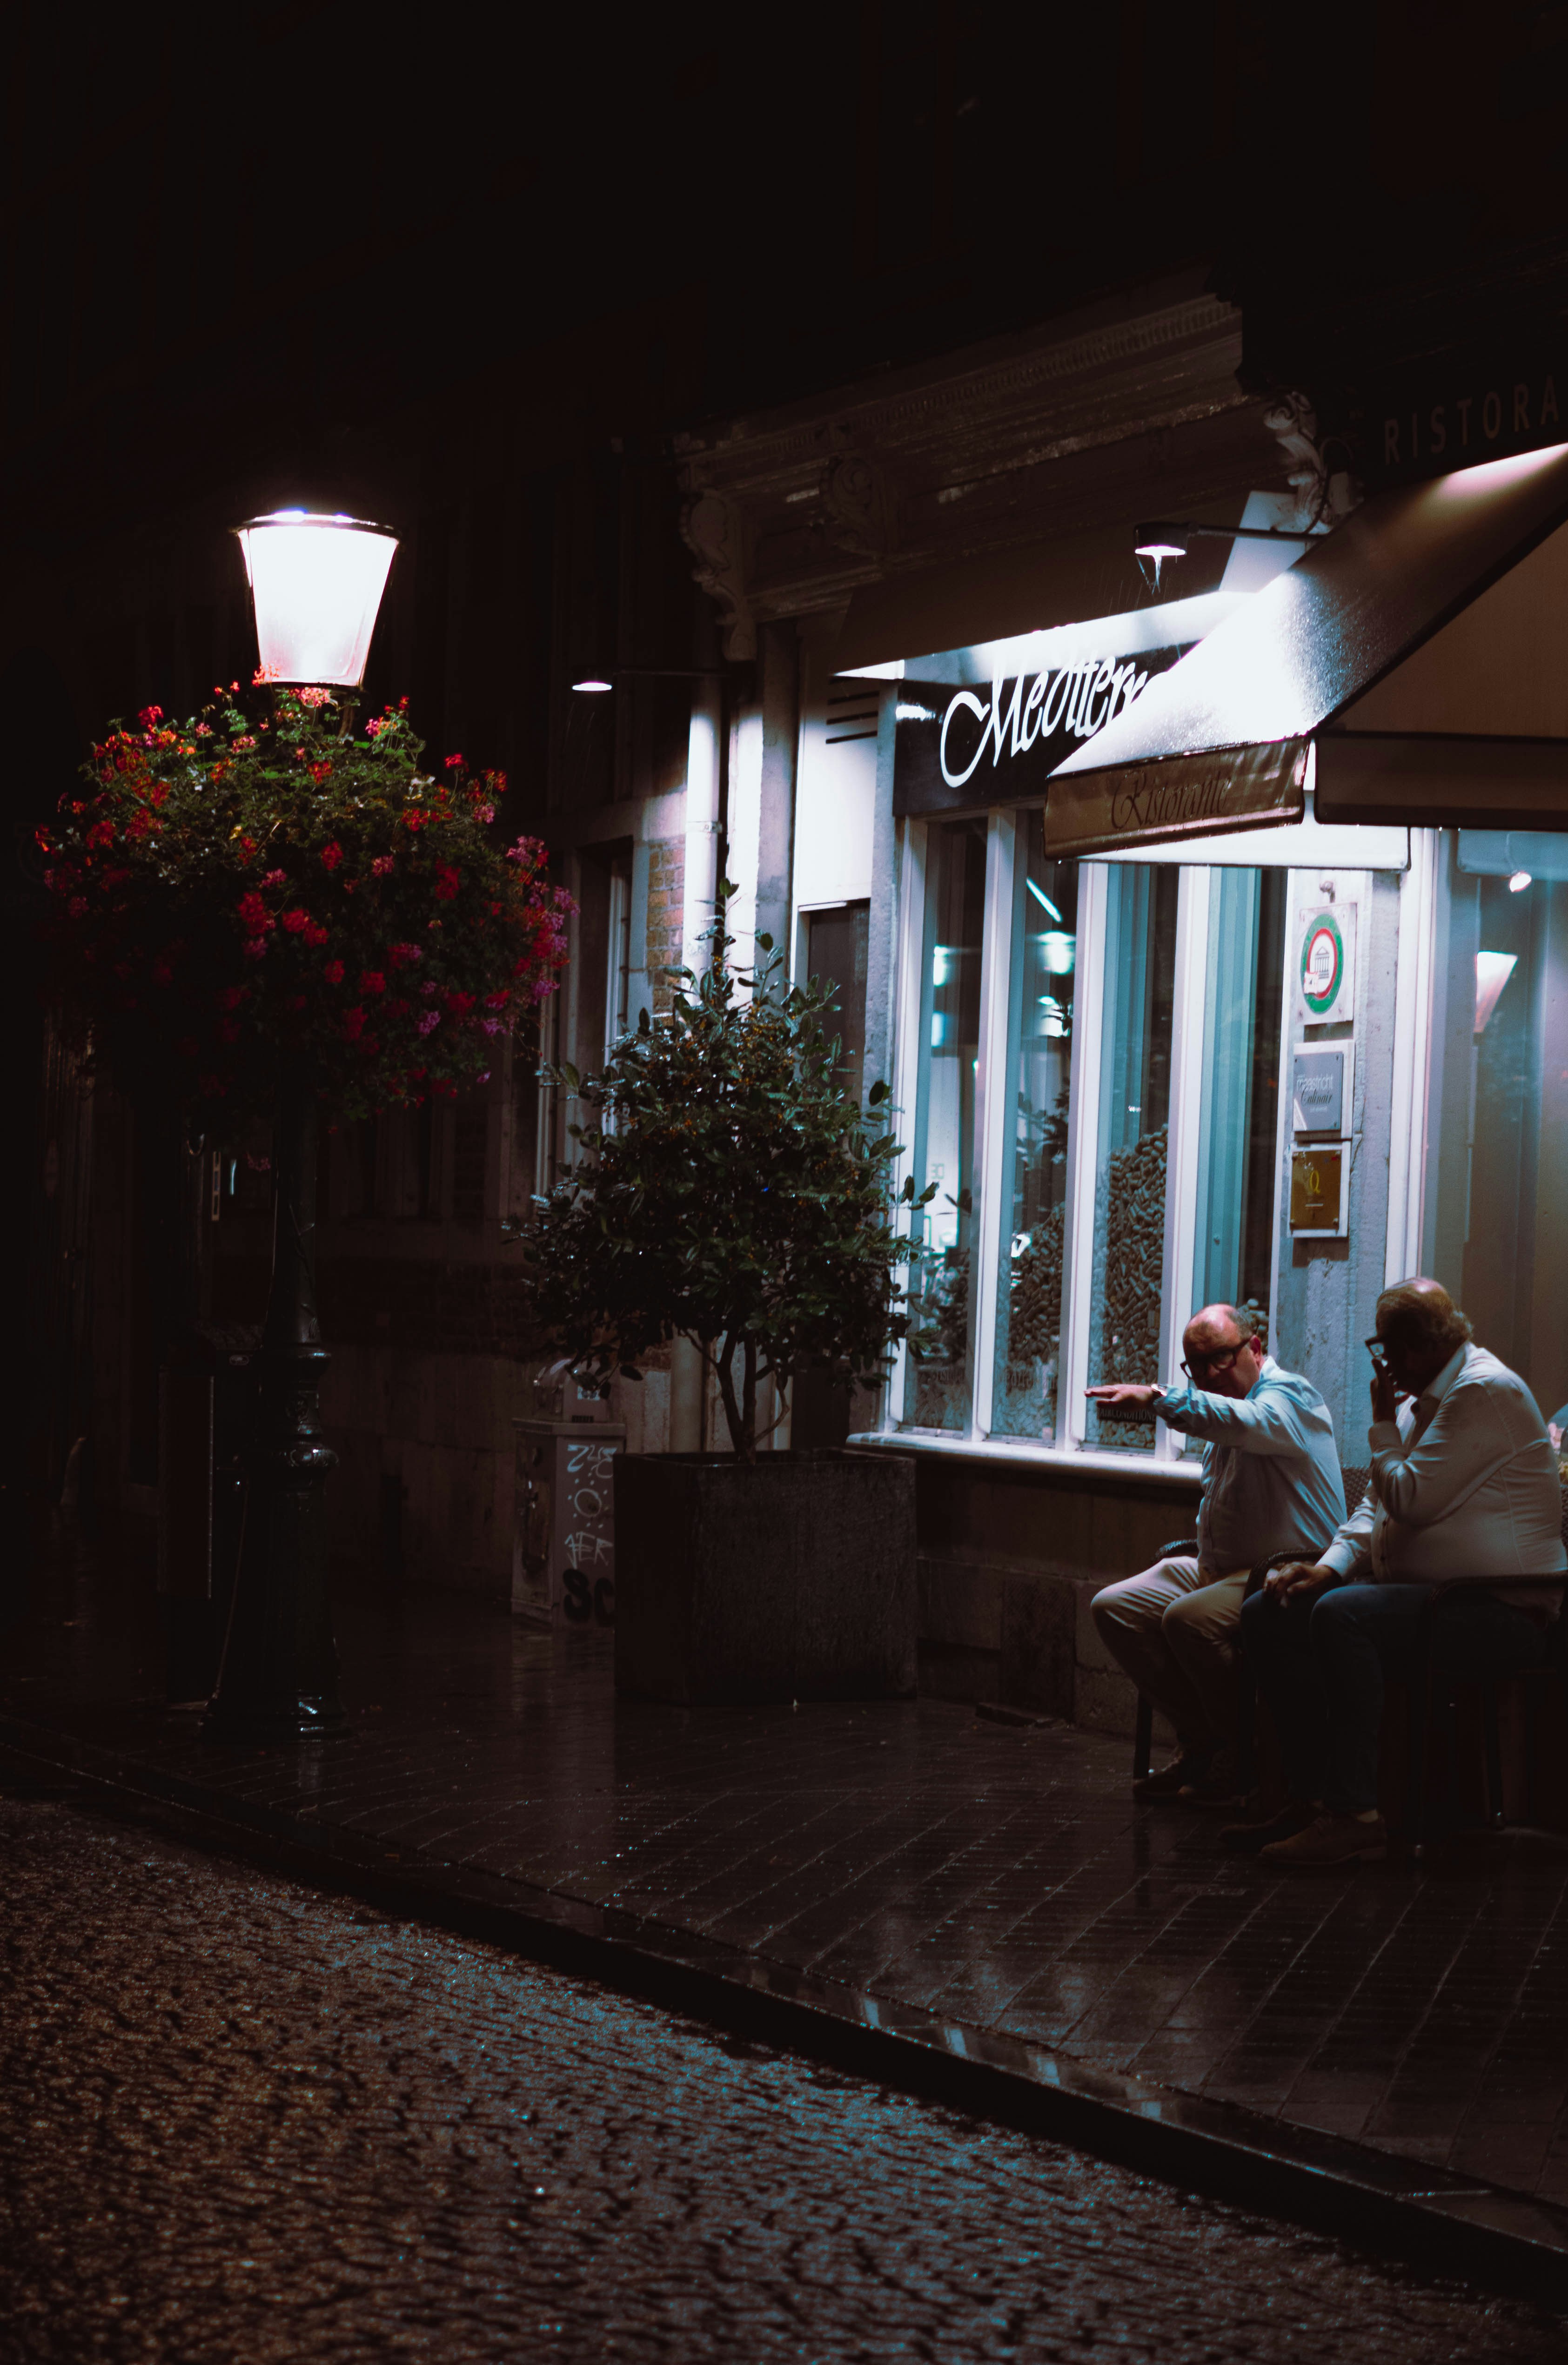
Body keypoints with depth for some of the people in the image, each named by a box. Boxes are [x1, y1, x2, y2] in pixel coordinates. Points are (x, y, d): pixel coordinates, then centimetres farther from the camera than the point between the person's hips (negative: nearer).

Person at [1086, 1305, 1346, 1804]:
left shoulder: (1290, 1395, -12)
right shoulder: (1220, 1414, 18)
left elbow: (1246, 1422, -37)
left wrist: (1158, 1397, -47)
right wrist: (1204, 1551, 9)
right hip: (1219, 1570, 10)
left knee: (1190, 1619, -33)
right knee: (1113, 1608, 0)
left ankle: (1243, 1758, -15)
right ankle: (1202, 1741, 1)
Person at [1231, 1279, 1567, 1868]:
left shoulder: (1486, 1391, -12)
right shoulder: (1424, 1400, 20)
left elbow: (1412, 1500, -19)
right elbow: (1379, 1506, 21)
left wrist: (1383, 1423, -3)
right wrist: (1331, 1566, 3)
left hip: (1500, 1609, -10)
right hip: (1424, 1595, 10)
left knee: (1341, 1616, -33)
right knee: (1268, 1614, -2)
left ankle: (1354, 1816, -33)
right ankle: (1310, 1797, -8)